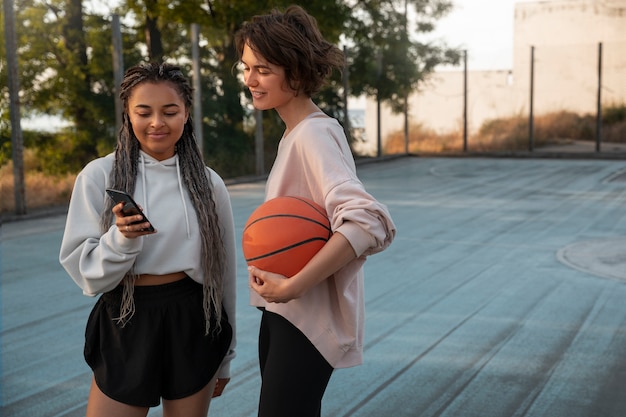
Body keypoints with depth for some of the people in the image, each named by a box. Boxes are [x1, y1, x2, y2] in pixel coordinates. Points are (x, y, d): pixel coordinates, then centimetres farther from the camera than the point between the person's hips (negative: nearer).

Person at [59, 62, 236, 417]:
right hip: (125, 326, -1)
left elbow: (223, 271, 8)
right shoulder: (99, 175, -6)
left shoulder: (209, 183, 0)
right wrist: (122, 239, -25)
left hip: (193, 325, 2)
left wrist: (225, 355, 13)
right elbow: (83, 271, -6)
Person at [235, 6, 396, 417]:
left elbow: (367, 221, -32)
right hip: (283, 313, 9)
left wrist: (292, 287, -30)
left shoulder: (313, 134, -18)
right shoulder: (295, 133, 9)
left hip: (306, 321, -9)